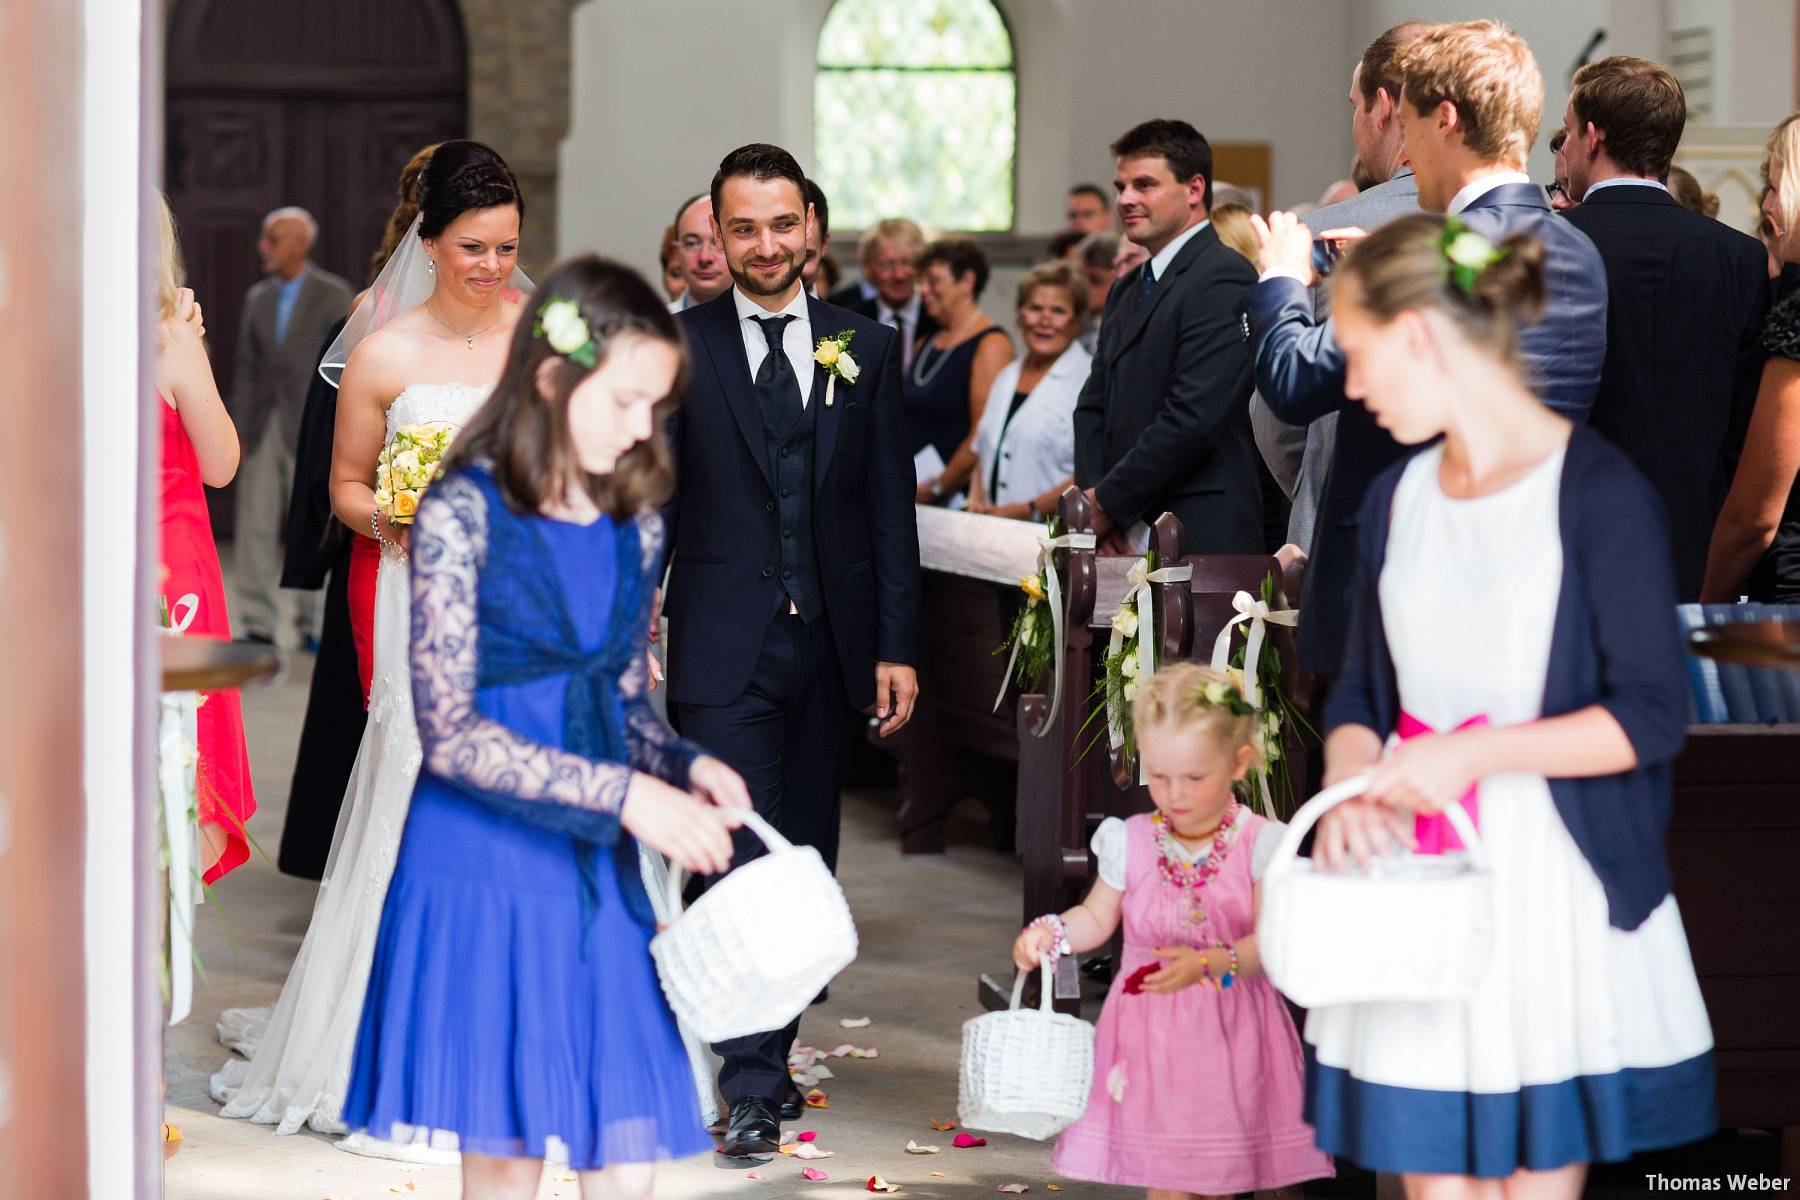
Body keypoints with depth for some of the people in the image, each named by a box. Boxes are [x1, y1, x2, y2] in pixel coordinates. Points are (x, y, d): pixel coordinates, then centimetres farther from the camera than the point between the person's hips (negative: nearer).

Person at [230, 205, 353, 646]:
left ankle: (312, 624, 10)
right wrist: (239, 432, 5)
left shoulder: (333, 295, -1)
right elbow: (246, 369, 12)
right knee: (254, 526, -1)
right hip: (262, 427, 4)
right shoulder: (257, 297, 12)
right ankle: (259, 624, 1)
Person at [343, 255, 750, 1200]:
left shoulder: (633, 527, 9)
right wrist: (623, 794, -21)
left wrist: (687, 767, -5)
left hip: (597, 874, 5)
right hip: (483, 870, -5)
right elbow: (450, 733, -14)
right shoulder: (463, 513, -9)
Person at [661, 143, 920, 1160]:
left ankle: (771, 1052, 25)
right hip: (726, 649, -3)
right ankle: (751, 1088, -8)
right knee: (744, 862, -9)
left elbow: (892, 509, 6)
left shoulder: (869, 346, 7)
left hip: (830, 645, 3)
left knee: (805, 865, 11)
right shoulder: (677, 348, 1)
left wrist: (898, 646, 1)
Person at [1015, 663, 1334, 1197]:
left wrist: (1208, 964, -29)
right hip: (1150, 1032, 1)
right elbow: (1097, 917, 11)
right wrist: (1052, 932, -8)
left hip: (1230, 1033, -1)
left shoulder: (1261, 844, -8)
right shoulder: (1130, 842, -1)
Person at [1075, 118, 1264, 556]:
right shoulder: (1127, 290, 20)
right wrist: (1094, 499, -1)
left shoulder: (1223, 280, -10)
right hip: (1126, 542, 8)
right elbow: (1094, 407, 18)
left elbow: (1193, 418, -18)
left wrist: (1107, 503, -11)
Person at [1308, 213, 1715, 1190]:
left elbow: (1653, 715, -12)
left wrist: (1475, 752, -19)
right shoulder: (1397, 498, 10)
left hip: (1555, 885, -5)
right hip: (1415, 880, 5)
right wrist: (1350, 781, -6)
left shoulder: (1598, 491, -9)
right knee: (1434, 1176, 5)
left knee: (1543, 1171, 0)